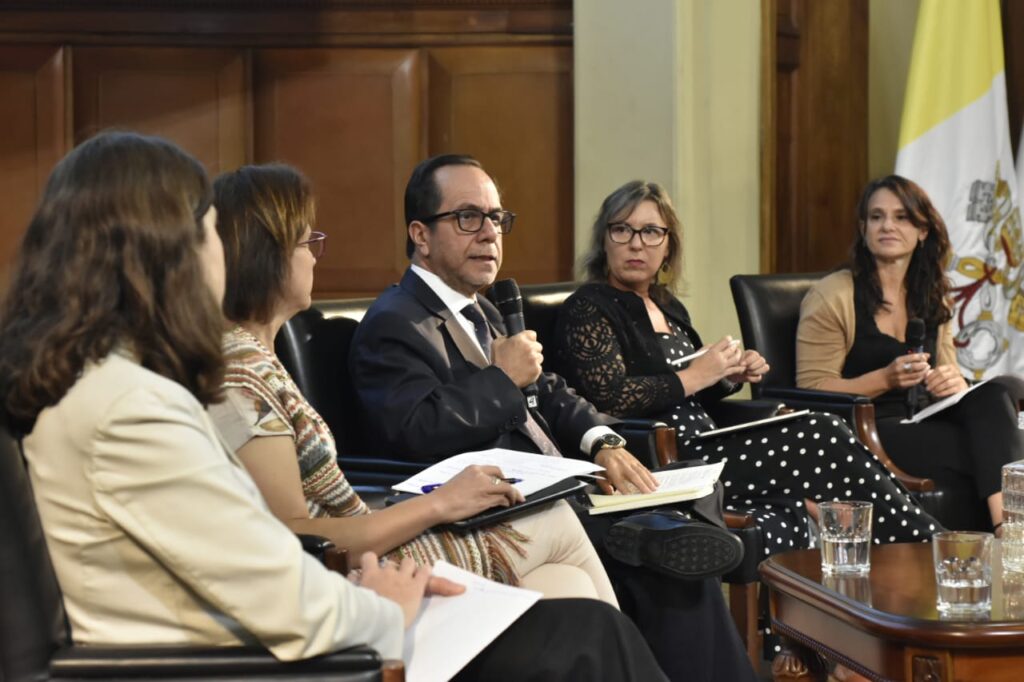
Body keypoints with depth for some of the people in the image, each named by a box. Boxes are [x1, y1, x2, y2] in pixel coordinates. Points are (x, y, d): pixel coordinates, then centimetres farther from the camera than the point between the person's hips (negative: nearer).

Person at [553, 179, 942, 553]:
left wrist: (732, 375, 8)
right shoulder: (587, 310, -5)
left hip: (701, 451, 8)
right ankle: (927, 550, -8)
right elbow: (608, 397, -20)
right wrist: (697, 375, -14)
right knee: (820, 437, -16)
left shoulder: (667, 307, 20)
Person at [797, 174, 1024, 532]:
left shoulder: (933, 300, 19)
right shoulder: (830, 297, 0)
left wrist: (955, 383, -5)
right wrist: (886, 378, -19)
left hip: (924, 423, 6)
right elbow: (811, 390, -5)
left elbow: (947, 374, 22)